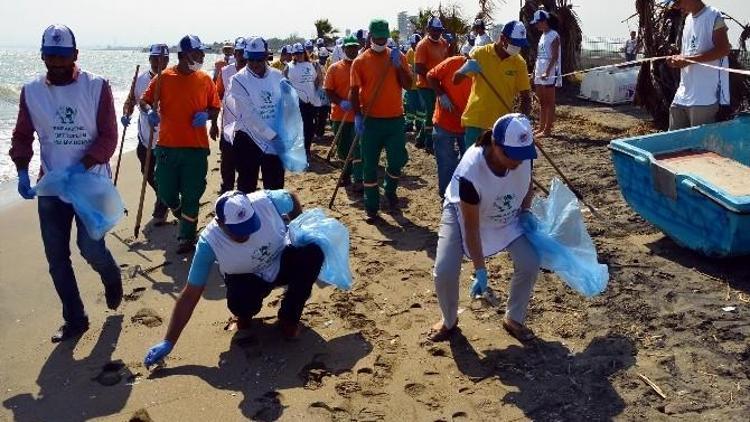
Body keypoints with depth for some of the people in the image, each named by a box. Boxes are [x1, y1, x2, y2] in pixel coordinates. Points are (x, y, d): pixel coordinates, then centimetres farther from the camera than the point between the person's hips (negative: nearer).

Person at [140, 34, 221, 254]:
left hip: (196, 147, 0)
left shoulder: (205, 79, 3)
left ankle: (187, 236, 19)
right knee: (166, 193, 8)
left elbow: (215, 107, 10)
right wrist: (150, 111, -15)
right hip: (167, 146, 1)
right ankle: (185, 218, 40)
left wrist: (207, 116, -11)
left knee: (191, 195, 3)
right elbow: (144, 101, 6)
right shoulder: (164, 77, 0)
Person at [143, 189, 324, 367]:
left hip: (282, 262, 2)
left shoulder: (267, 201, -32)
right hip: (247, 278, -2)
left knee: (312, 252, -29)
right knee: (238, 304, -35)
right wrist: (168, 342, -25)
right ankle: (245, 314, 7)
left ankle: (289, 317, -7)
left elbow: (293, 200, -5)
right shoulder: (209, 243, -31)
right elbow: (190, 295, -25)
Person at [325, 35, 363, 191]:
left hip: (359, 114, -2)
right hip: (340, 115, 2)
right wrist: (341, 102, -16)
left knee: (358, 147, -7)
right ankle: (348, 171, 36)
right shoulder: (334, 68, 3)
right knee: (342, 149, 14)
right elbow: (328, 91, 0)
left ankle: (358, 180, -3)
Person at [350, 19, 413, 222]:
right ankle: (371, 207, 11)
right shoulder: (360, 61, -1)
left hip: (395, 118, 2)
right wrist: (357, 115, -14)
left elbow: (408, 84, 0)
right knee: (370, 164, 2)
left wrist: (398, 65, -12)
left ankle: (390, 192, 36)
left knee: (398, 160, 7)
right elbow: (354, 91, -3)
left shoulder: (398, 56, 5)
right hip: (371, 120, -2)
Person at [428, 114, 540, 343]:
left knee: (530, 263, -10)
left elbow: (528, 183, 1)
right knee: (444, 272, -17)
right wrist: (480, 270, -26)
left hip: (506, 215, 4)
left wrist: (525, 211, -14)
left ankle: (513, 320, 15)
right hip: (462, 213, -4)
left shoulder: (523, 154, -27)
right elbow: (471, 226, -30)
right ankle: (449, 321, 14)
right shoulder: (470, 171, -40)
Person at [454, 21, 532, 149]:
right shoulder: (479, 53, -7)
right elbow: (455, 80, -3)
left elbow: (525, 97, 2)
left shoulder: (519, 62, -2)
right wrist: (464, 70, -26)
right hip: (475, 121, -2)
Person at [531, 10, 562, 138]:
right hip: (539, 74, 9)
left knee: (549, 102, -4)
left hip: (549, 74, -9)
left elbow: (555, 57, -17)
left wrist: (547, 72, -25)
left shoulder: (554, 36, -9)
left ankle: (547, 130, -2)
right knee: (542, 102, 12)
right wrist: (535, 70, 14)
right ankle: (541, 127, 19)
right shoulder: (542, 36, 17)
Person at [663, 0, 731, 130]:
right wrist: (677, 58, 3)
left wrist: (688, 60, -19)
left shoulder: (714, 16, -6)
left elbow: (723, 49, -14)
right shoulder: (688, 19, 17)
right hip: (683, 95, 8)